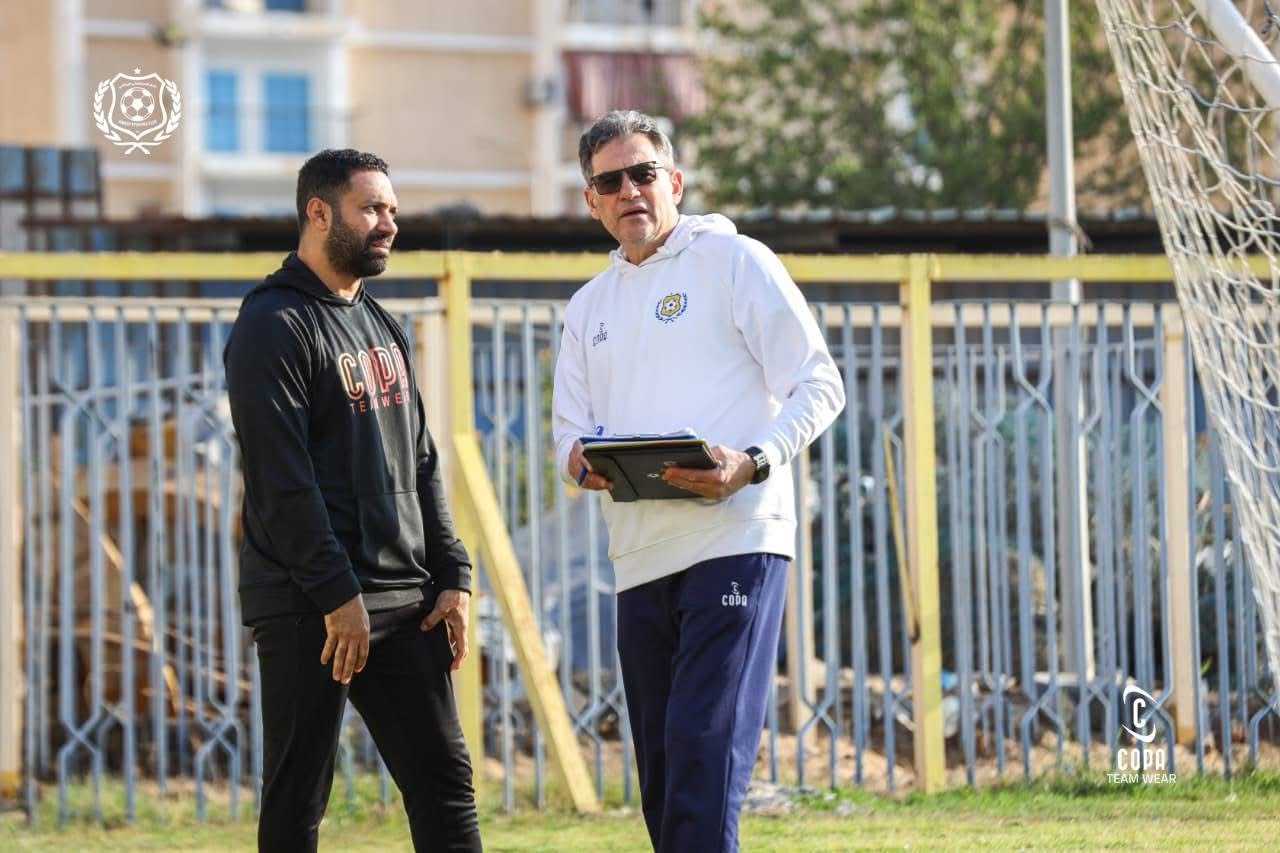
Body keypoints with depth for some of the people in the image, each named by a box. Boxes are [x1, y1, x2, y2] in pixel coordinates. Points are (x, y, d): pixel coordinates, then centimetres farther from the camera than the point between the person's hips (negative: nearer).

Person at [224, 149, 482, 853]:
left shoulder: (381, 328, 18)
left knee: (444, 781, 5)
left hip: (405, 604, 8)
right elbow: (281, 478, -16)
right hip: (308, 609, -8)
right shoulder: (273, 326, -8)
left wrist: (452, 575, 9)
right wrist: (338, 594, -20)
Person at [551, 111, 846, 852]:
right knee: (662, 781, 8)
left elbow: (819, 386, -2)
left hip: (736, 539, -7)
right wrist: (579, 460, -6)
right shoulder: (589, 307, 20)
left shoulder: (735, 261, 2)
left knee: (704, 745, -18)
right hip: (640, 560, 7)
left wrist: (753, 464, -18)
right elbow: (570, 428, 19)